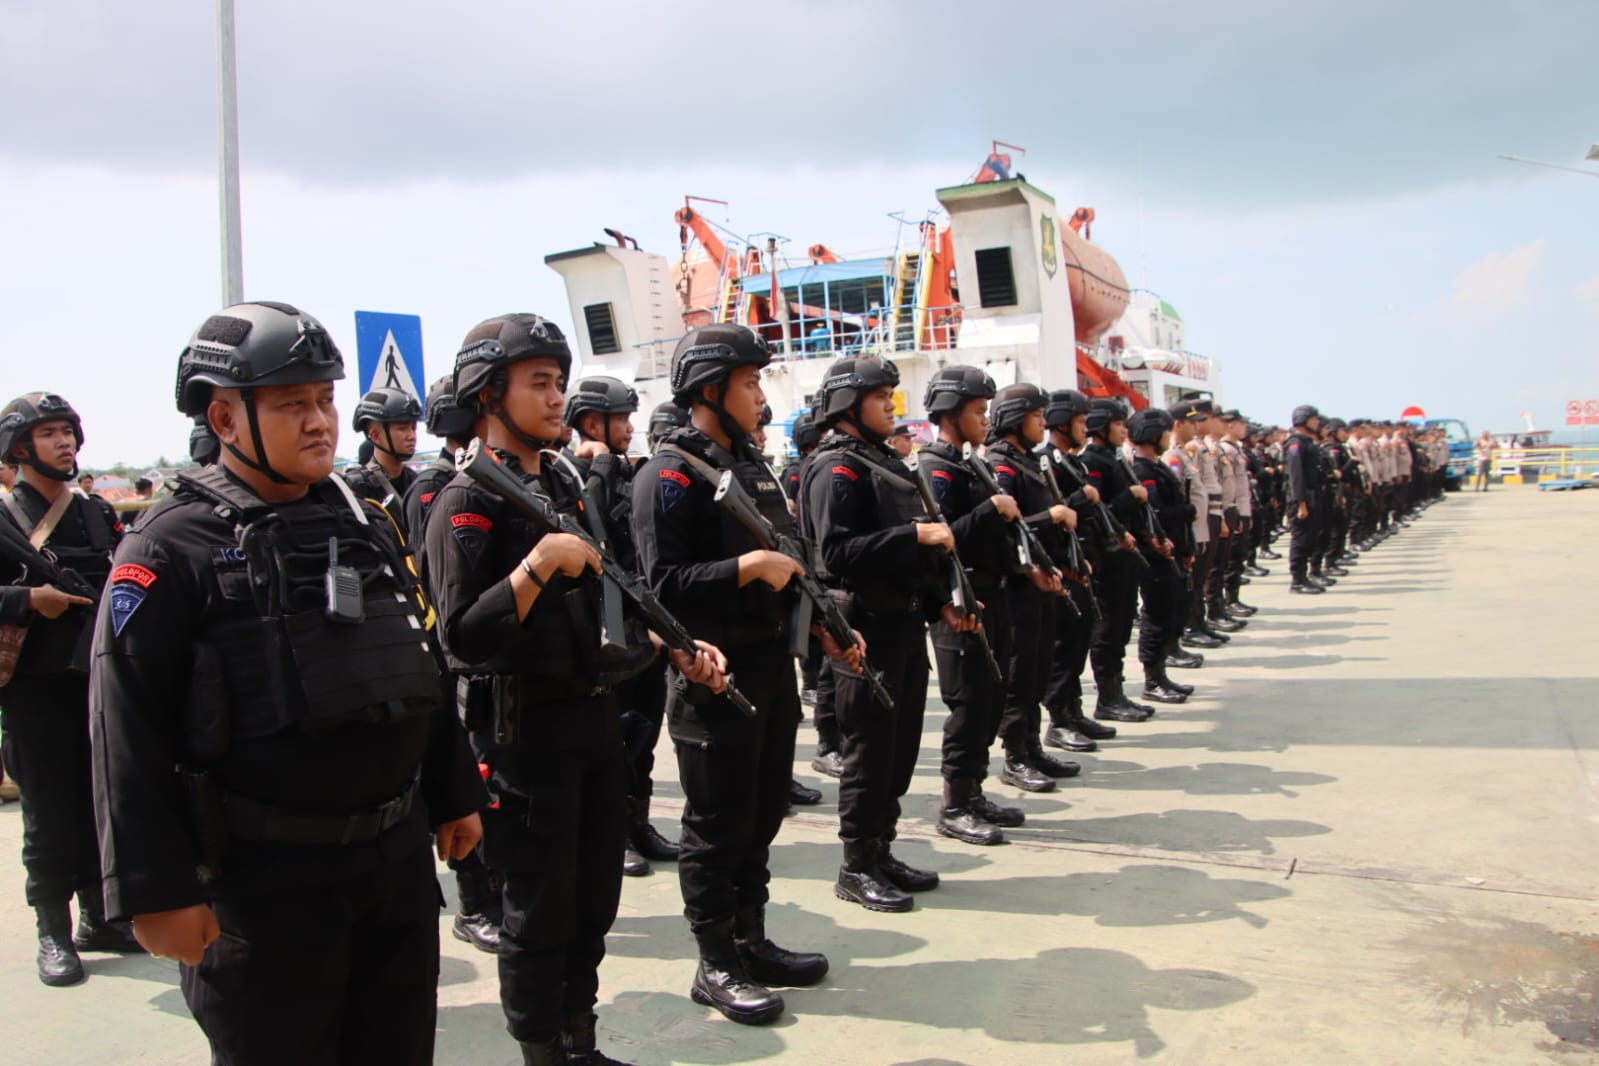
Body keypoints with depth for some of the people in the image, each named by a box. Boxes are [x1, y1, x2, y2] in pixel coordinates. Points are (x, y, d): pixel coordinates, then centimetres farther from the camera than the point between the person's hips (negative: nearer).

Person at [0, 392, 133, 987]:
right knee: (49, 815, 3)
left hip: (103, 682, 5)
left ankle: (98, 918, 25)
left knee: (103, 806, 12)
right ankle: (53, 933, 15)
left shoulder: (99, 515, 11)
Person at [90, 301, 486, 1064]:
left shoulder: (365, 523, 9)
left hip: (399, 854, 6)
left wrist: (454, 794, 16)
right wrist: (157, 890, -15)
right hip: (263, 877, -6)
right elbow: (129, 732, -14)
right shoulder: (174, 548, -11)